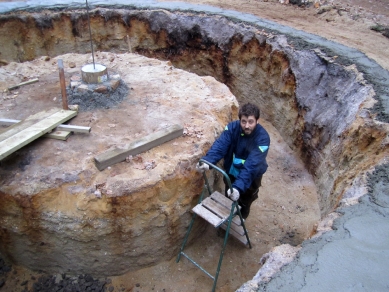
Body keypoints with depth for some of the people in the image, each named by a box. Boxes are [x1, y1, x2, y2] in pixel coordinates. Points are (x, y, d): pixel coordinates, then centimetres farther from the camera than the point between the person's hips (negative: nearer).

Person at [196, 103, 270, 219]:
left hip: (252, 175, -3)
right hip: (232, 170, 3)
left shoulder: (262, 138, -33)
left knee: (245, 199, 21)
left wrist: (239, 186, -54)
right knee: (229, 196, 25)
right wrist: (207, 161, -54)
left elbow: (252, 165, -42)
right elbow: (220, 145, -35)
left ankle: (242, 216, 52)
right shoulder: (232, 127, -23)